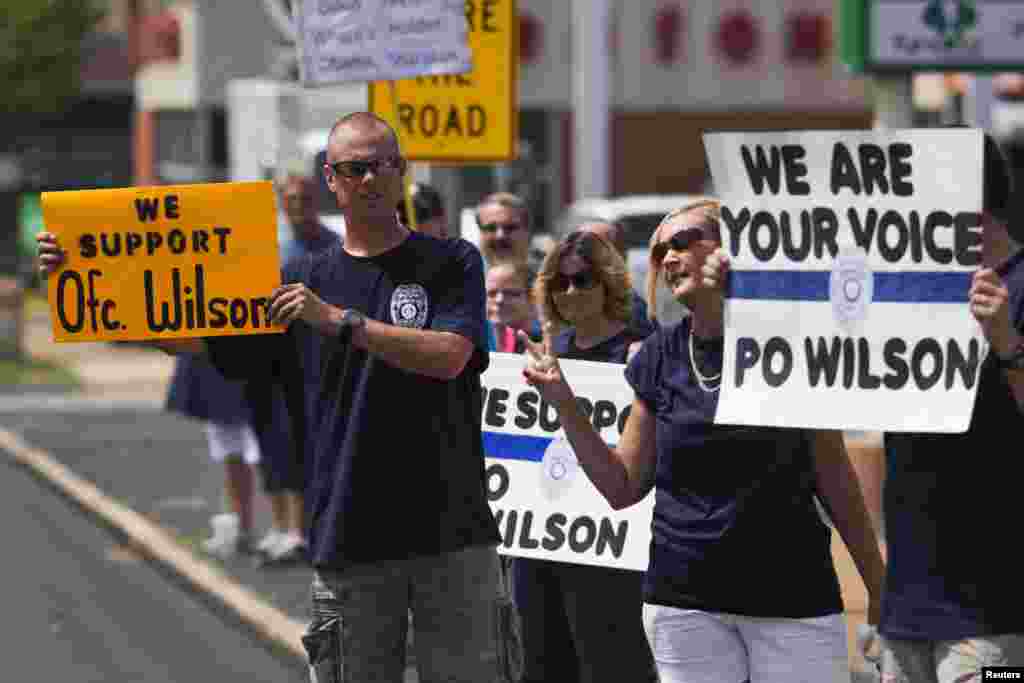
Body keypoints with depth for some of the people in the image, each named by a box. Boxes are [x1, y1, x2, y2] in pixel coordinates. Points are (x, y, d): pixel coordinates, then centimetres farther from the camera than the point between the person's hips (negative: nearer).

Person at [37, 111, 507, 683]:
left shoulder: (453, 264, 4)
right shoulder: (302, 281, 11)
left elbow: (448, 355, -13)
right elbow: (188, 335, 7)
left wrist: (339, 320, -17)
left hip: (451, 535, -2)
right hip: (347, 543, 2)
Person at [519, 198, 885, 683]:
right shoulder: (660, 358, 6)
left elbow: (832, 475, 2)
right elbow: (623, 487, 10)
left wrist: (878, 585, 0)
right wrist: (563, 402, 0)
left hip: (793, 598, -3)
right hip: (686, 602, 3)